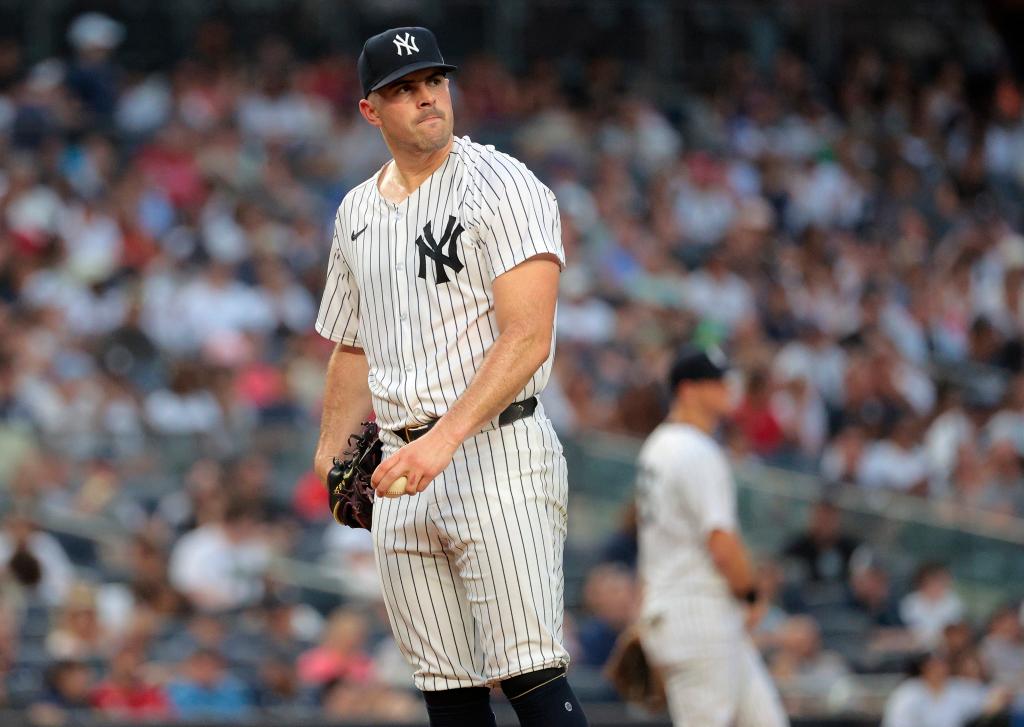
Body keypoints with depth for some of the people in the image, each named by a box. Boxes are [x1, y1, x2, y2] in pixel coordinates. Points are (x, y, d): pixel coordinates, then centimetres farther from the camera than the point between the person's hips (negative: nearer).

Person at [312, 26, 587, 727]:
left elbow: (527, 340, -16)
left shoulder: (503, 187, -6)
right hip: (402, 469, 7)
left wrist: (444, 440, -24)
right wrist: (331, 455, 13)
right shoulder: (356, 213, 16)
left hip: (497, 455, -6)